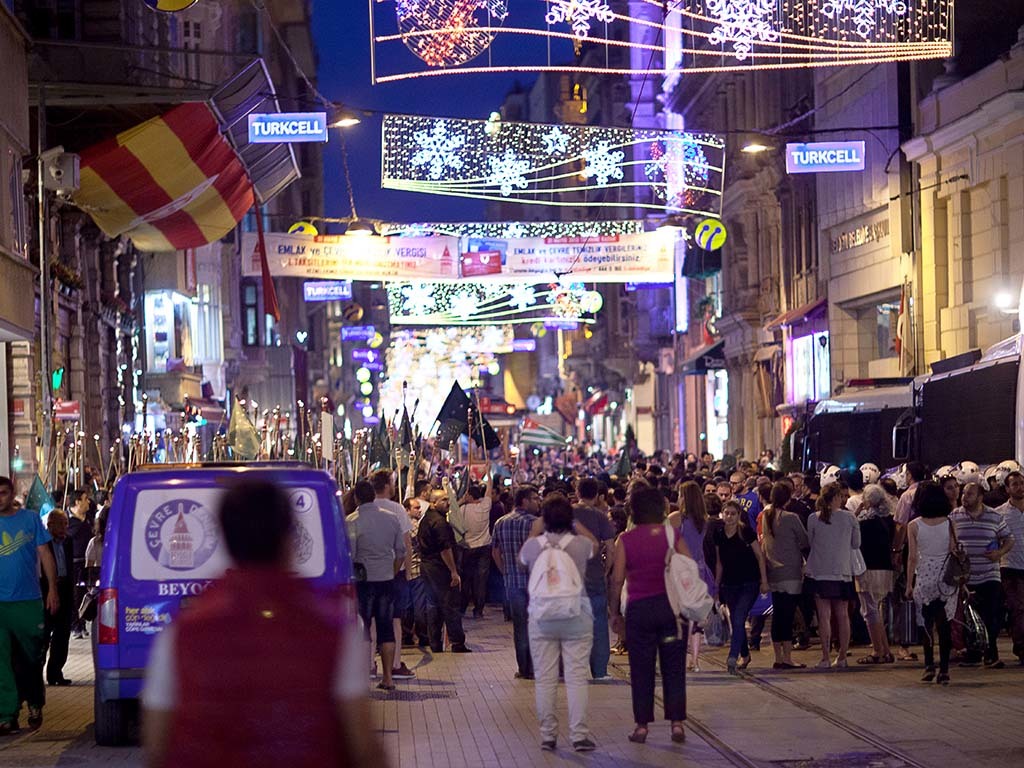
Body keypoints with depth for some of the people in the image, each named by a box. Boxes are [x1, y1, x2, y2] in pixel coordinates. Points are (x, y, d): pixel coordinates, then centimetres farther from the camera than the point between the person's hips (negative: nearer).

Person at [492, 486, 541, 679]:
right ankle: (533, 668, 4)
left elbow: (495, 552, 13)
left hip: (512, 582, 5)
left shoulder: (501, 522, 10)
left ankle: (523, 668, 12)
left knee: (520, 625, 10)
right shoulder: (533, 522, -10)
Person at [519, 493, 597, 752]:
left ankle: (547, 735, 8)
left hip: (542, 620, 1)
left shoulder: (533, 545, -6)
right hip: (577, 617, -1)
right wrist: (575, 524, 21)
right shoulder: (580, 544, -7)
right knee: (576, 676, 1)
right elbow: (595, 545, 17)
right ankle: (579, 734, -2)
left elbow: (521, 559, 18)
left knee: (545, 679, 6)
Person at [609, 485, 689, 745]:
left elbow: (617, 580, -4)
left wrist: (615, 612, 5)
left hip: (639, 609, -1)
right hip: (672, 605, 1)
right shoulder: (673, 535, -1)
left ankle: (642, 725, 7)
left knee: (641, 669, 5)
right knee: (674, 667, 7)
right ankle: (677, 723, 4)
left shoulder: (626, 540, -3)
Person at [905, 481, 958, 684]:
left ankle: (929, 665, 6)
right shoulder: (948, 523, -2)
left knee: (927, 623, 11)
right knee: (944, 625, 4)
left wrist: (909, 584, 2)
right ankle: (944, 669, 2)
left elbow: (912, 557, -4)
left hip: (924, 578, -1)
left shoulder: (914, 526, -5)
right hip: (946, 578, 1)